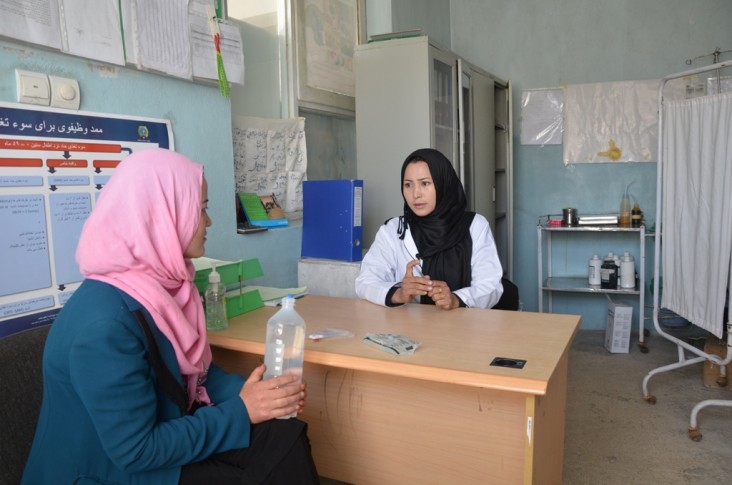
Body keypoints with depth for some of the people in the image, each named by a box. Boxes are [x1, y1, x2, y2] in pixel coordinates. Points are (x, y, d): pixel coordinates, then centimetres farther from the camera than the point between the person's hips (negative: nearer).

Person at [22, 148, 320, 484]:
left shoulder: (162, 284, -5)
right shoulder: (104, 324, -29)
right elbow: (136, 451, -25)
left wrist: (252, 393, -8)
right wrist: (241, 411, -19)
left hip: (160, 435, 7)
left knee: (285, 439, -11)